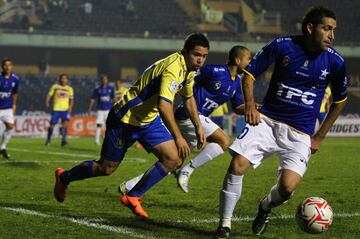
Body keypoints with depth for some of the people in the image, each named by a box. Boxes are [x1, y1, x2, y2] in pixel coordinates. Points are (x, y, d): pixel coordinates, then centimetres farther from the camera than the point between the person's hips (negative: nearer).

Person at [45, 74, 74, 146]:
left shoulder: (70, 89, 8)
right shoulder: (55, 86, 5)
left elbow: (71, 100, 10)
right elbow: (49, 95, 4)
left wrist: (70, 108, -5)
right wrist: (47, 102, -13)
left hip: (65, 110, 0)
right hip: (56, 109, 0)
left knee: (65, 123, -19)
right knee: (52, 125, 0)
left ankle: (63, 140, -21)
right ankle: (48, 140, 17)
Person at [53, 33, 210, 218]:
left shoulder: (189, 69, 1)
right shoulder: (172, 69, -30)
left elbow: (188, 98, 21)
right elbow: (163, 106, -40)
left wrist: (199, 127, 17)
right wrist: (178, 137, -41)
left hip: (149, 120, 8)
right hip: (125, 119, -8)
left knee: (174, 160, -9)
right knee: (106, 168, 4)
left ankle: (133, 197, 3)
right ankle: (64, 177, 32)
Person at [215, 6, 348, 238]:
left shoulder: (335, 61, -5)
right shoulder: (283, 46, -8)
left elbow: (340, 100, 11)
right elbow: (250, 73, 3)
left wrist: (320, 137, 10)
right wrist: (250, 104, -13)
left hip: (300, 134, 0)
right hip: (267, 121, 0)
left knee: (287, 187, -18)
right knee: (237, 166, -16)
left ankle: (266, 207, 19)